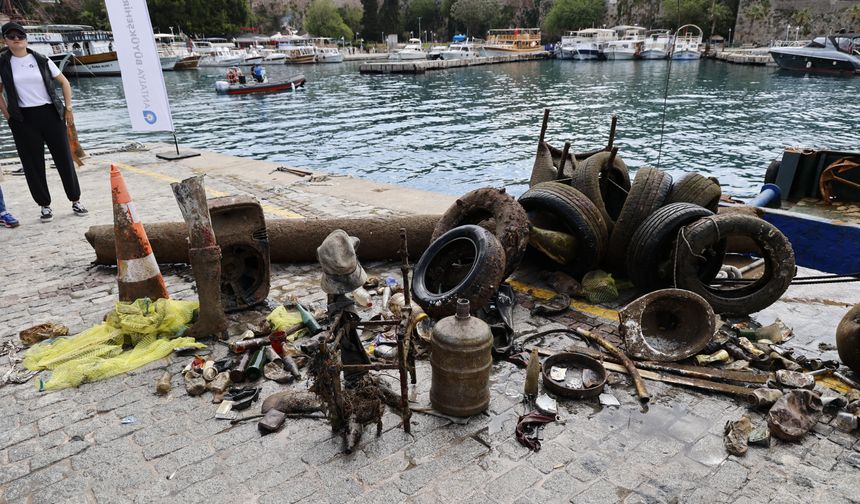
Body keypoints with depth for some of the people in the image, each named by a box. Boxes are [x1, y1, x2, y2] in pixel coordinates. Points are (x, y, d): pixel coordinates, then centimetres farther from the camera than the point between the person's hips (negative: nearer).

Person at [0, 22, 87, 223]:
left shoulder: (41, 60, 4)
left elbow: (64, 82, 10)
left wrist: (68, 107, 4)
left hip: (51, 114, 0)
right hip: (23, 120, 0)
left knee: (64, 158, 3)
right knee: (33, 164, 3)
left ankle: (76, 201, 14)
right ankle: (45, 206, 13)